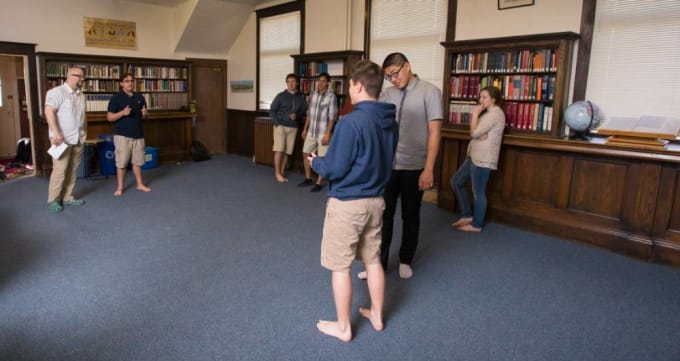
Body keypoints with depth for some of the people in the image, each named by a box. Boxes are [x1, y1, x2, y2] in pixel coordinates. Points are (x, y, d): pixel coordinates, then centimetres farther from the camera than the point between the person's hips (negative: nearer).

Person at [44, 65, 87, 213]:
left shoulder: (81, 95, 15)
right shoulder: (56, 92, -9)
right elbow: (49, 112, -18)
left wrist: (85, 133, 18)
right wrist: (56, 133, -26)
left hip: (78, 139, 7)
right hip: (62, 138, -7)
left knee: (72, 170, 10)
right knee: (60, 170, -7)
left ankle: (67, 197, 18)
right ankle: (53, 200, 3)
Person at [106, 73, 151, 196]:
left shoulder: (139, 97, 10)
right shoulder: (116, 98, -4)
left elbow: (145, 116, 17)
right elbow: (109, 117, -6)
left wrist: (145, 113, -8)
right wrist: (123, 112, -22)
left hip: (138, 134, 4)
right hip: (122, 135, -4)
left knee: (137, 161, 12)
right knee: (121, 162, 0)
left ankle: (140, 184, 23)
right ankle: (119, 187, 10)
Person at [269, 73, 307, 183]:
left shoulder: (301, 97, 6)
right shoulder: (281, 96, -1)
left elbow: (304, 111, 10)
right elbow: (272, 111, 0)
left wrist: (297, 115, -11)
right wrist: (277, 123, -10)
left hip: (293, 128, 3)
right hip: (280, 126, -3)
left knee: (287, 152, 4)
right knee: (279, 150, -8)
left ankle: (282, 173, 14)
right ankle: (277, 173, 3)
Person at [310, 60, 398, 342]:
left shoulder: (351, 122, -22)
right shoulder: (390, 122, 2)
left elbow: (333, 169, -19)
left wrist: (315, 162, 1)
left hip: (347, 204, -7)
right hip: (375, 200, 8)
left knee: (340, 267, 8)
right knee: (373, 260, 20)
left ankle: (343, 327, 21)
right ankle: (377, 315, 36)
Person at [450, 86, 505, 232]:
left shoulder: (496, 114, -13)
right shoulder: (487, 113, 19)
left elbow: (474, 132, -18)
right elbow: (474, 134, 13)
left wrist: (475, 113, -7)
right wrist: (479, 136, -10)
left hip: (483, 159, -11)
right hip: (474, 156, 11)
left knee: (478, 192, -2)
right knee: (456, 182, 13)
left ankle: (476, 225, 12)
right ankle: (467, 215, 21)